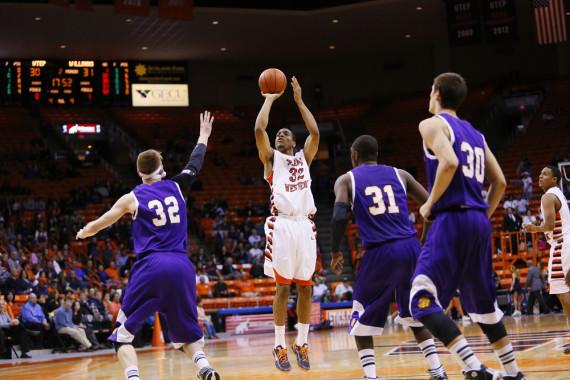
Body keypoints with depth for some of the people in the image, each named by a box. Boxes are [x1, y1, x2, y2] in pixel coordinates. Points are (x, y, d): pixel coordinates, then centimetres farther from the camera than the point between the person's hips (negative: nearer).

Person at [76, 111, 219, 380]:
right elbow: (195, 164, 32)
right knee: (186, 332, 18)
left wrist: (82, 233, 38)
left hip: (150, 267, -3)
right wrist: (203, 136, 48)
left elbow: (96, 226, 16)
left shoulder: (132, 198, 6)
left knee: (123, 334, 6)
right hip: (181, 267, 3)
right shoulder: (176, 187, 12)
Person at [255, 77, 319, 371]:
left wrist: (299, 100, 10)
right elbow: (259, 129, -3)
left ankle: (302, 344, 14)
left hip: (305, 226, 3)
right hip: (282, 225, -3)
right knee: (283, 287, -3)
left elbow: (315, 132, 6)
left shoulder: (304, 158, 20)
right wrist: (270, 98, 7)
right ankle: (280, 347, 4)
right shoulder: (271, 158, 12)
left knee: (305, 287, 5)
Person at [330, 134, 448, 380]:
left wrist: (336, 252, 6)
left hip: (379, 253, -3)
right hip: (410, 248, 3)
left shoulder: (346, 180, 10)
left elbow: (339, 217, -7)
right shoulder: (399, 174, 18)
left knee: (363, 321, 13)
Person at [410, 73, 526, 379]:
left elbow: (449, 162, -20)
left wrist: (430, 204, -10)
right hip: (479, 222, 8)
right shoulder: (475, 133, 20)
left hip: (452, 219, -8)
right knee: (482, 303, 20)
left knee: (422, 301, -10)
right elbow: (500, 182, 17)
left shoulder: (432, 124, -2)